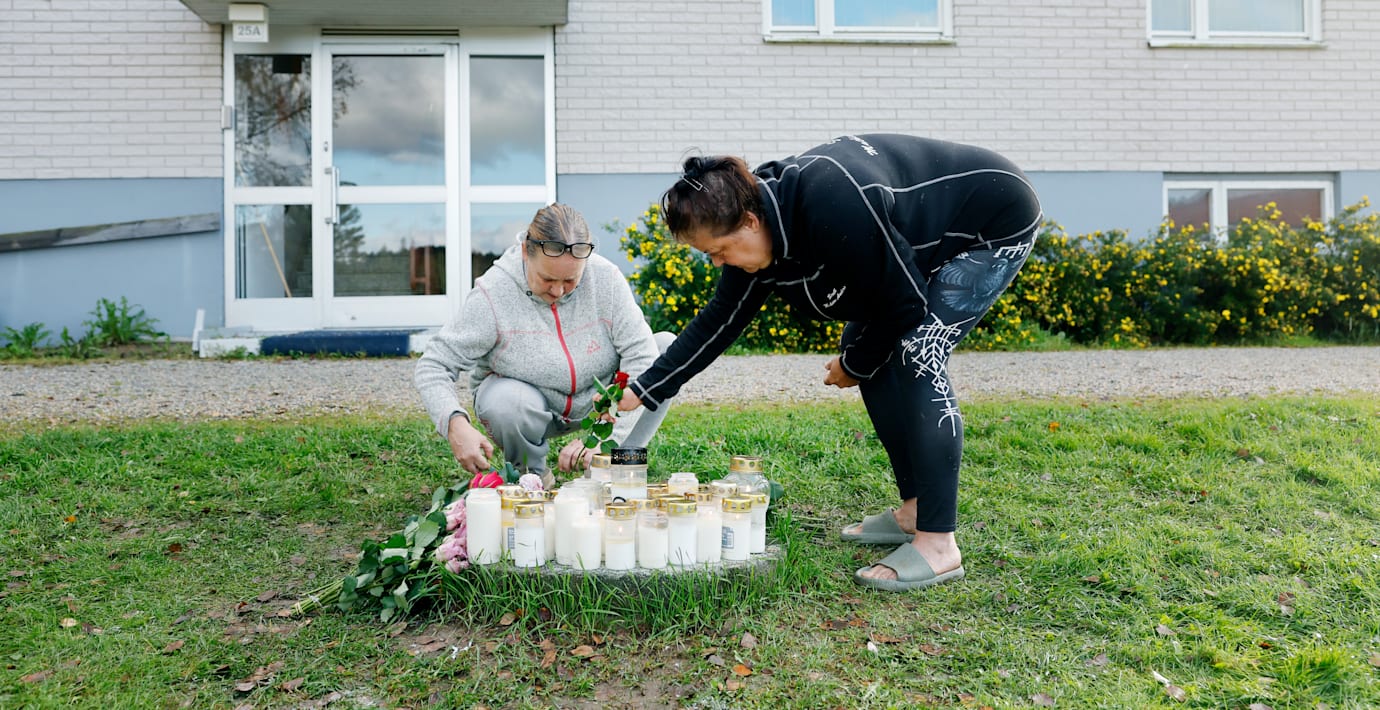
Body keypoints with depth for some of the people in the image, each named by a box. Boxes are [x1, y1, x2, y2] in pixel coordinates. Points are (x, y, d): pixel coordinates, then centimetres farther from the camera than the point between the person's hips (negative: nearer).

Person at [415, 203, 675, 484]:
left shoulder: (606, 277, -19)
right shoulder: (492, 295, -24)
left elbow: (641, 356, -23)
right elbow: (432, 367, -21)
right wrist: (455, 425, -43)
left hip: (598, 400, 3)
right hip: (533, 406, -2)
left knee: (668, 346, -16)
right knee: (504, 401, -38)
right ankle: (533, 474, -3)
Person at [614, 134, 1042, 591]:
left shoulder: (833, 208, -38)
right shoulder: (761, 225, -11)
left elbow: (906, 303, -26)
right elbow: (719, 320, -2)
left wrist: (855, 365, -9)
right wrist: (645, 391, -2)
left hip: (997, 224, -8)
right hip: (930, 235, 9)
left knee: (916, 352, -23)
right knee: (869, 351, 2)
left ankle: (938, 544, -17)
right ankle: (915, 510, 12)